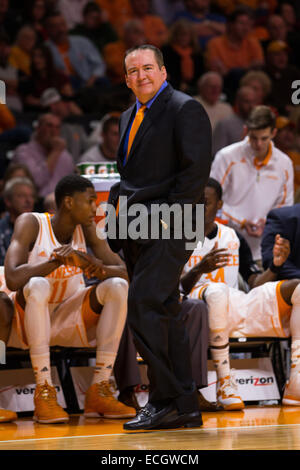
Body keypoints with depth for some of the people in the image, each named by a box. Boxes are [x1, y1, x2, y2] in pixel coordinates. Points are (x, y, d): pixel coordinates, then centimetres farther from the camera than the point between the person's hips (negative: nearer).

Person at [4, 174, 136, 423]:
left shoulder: (86, 228, -1)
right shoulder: (31, 224, -15)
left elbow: (125, 272, -5)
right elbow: (12, 279, -30)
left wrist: (101, 269, -27)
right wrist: (60, 260, -32)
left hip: (70, 320, 5)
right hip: (28, 322, -5)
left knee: (118, 287, -17)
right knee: (38, 286, -35)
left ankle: (99, 391, -20)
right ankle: (44, 392, -33)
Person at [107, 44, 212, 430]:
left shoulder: (185, 110, -6)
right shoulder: (129, 117, 20)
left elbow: (196, 170, -13)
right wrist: (120, 208, 14)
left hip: (167, 229, -9)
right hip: (136, 231, 9)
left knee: (142, 305, -17)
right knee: (162, 313, 8)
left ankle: (164, 400, -13)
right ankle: (185, 408, 11)